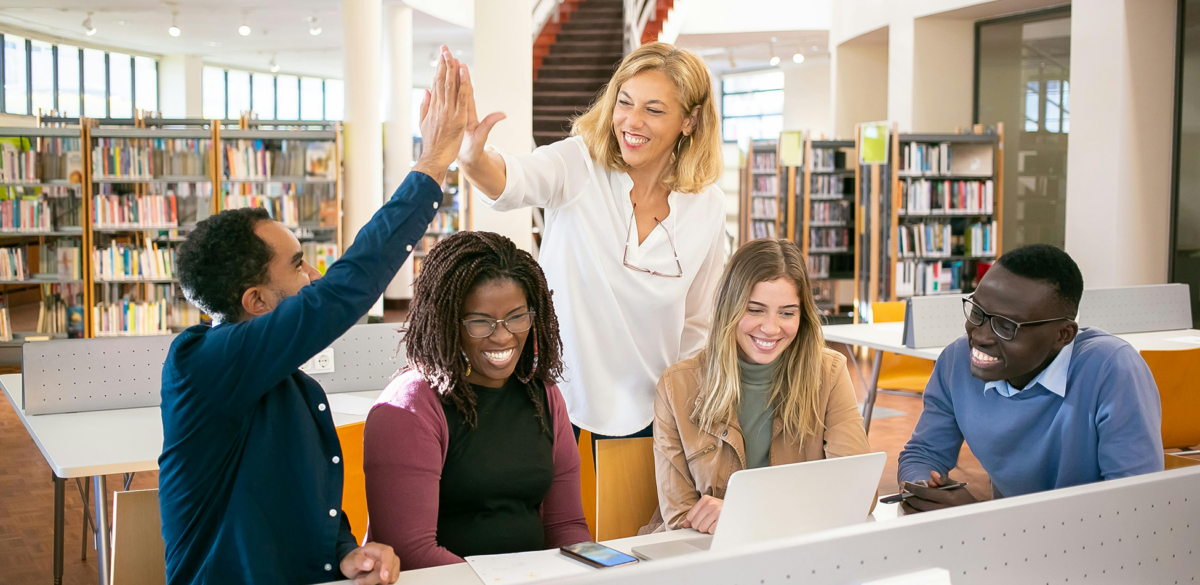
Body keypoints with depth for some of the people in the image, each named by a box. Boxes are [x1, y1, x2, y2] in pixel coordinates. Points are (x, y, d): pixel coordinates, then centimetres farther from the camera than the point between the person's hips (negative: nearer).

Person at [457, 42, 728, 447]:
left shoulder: (707, 206, -2)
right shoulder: (579, 166, -11)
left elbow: (697, 323, 9)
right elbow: (513, 181, -34)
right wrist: (471, 158, -55)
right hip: (557, 395, -2)